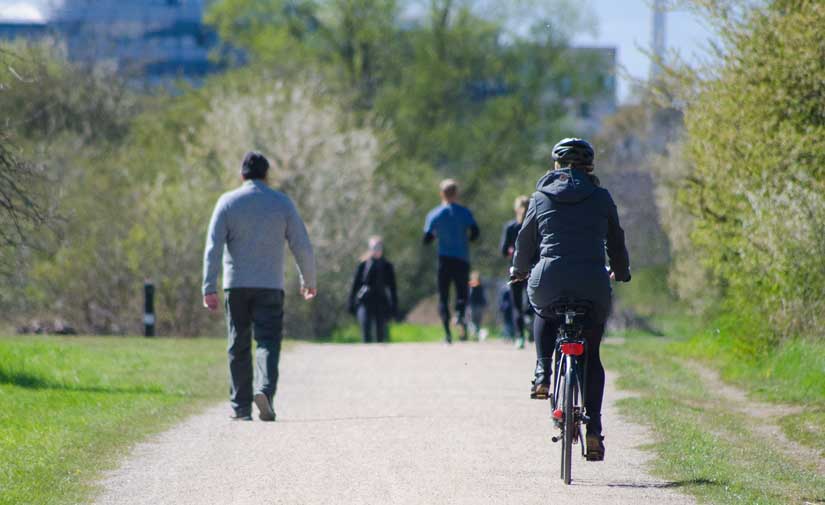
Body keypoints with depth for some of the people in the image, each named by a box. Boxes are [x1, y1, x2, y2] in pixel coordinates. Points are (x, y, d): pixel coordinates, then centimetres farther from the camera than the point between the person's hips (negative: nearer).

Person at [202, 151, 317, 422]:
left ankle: (241, 406, 10)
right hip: (270, 285, -1)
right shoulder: (282, 203, 2)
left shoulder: (228, 202, 1)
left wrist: (209, 287, -8)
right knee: (268, 341, -3)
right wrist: (308, 281, 16)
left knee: (238, 347, 9)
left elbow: (213, 247, -6)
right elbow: (302, 246, 2)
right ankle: (265, 390, -28)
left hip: (236, 285, 1)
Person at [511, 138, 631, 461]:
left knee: (545, 314, 37)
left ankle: (542, 375, 14)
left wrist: (520, 270, 38)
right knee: (591, 355, 14)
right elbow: (616, 241, 18)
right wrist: (621, 273, 38)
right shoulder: (601, 198, 8)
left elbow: (526, 240, 18)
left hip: (549, 280, 0)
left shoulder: (541, 197, 9)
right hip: (593, 284, 0)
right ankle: (593, 429, 1)